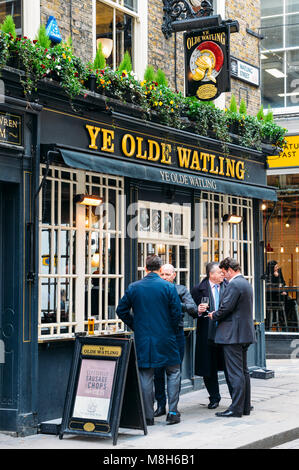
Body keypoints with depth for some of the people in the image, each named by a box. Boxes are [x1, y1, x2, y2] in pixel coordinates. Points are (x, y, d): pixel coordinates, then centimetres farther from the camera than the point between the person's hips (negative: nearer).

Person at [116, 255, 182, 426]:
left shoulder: (133, 287, 1)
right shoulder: (168, 287, -7)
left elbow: (121, 310, 4)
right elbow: (177, 312, -9)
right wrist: (172, 330, 8)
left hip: (142, 339, 2)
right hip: (165, 338, -2)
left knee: (146, 376, 7)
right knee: (174, 372, 12)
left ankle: (148, 416, 8)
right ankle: (173, 413, 7)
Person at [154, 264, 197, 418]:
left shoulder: (181, 290, 6)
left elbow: (193, 308, -6)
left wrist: (177, 304, -21)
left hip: (176, 333, -1)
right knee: (158, 371, 2)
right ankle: (161, 405, 12)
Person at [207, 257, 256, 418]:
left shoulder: (234, 285, -16)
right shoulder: (246, 283, 16)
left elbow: (226, 308, -20)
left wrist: (214, 315, -2)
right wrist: (217, 314, 17)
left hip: (233, 335, -10)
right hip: (244, 333, 10)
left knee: (235, 373, -7)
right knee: (243, 371, 14)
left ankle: (236, 408, -5)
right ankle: (245, 406, 19)